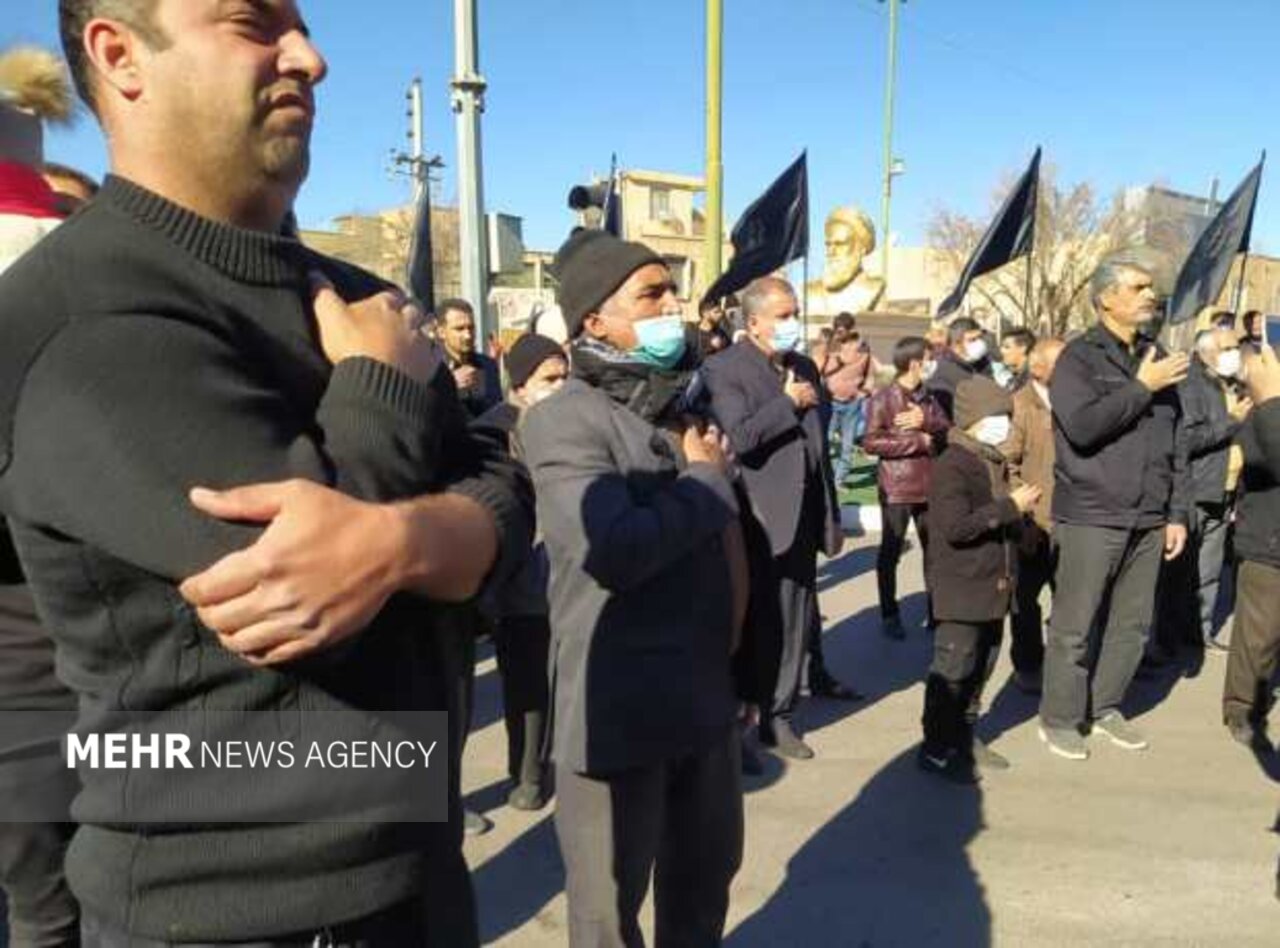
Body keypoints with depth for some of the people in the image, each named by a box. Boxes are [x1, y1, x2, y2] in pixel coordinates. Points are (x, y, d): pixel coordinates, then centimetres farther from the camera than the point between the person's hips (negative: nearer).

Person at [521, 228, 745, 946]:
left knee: (707, 876, 24)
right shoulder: (565, 418, -15)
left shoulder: (686, 404, 11)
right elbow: (615, 549, -29)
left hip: (707, 694, 8)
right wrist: (706, 481, -14)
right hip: (618, 708, -7)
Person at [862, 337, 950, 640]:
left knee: (934, 549, 13)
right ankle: (889, 616, 16)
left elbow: (947, 429, 5)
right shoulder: (883, 399, -11)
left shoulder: (927, 396, 11)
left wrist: (925, 421, -15)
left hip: (928, 486, 6)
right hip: (896, 489, -6)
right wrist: (918, 441, -15)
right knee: (891, 552, 5)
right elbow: (871, 443, -18)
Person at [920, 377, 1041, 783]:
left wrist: (1020, 509, 14)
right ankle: (936, 748, 8)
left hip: (993, 585, 9)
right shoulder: (952, 465, -15)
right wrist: (1010, 507, -21)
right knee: (954, 667, -3)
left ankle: (964, 735, 29)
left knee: (982, 664, 15)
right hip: (961, 587, -9)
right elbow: (956, 526, -25)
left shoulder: (995, 462, 15)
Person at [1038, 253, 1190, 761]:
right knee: (1074, 625, 1)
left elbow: (1176, 444, 16)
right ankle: (1059, 718, 15)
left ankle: (1106, 706, 29)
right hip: (1092, 516, -6)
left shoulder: (1155, 358, 13)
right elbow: (1082, 425, -22)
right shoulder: (1079, 356, -6)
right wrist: (1141, 388, -14)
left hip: (1147, 520, 6)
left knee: (1133, 623, 12)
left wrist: (1177, 512, 11)